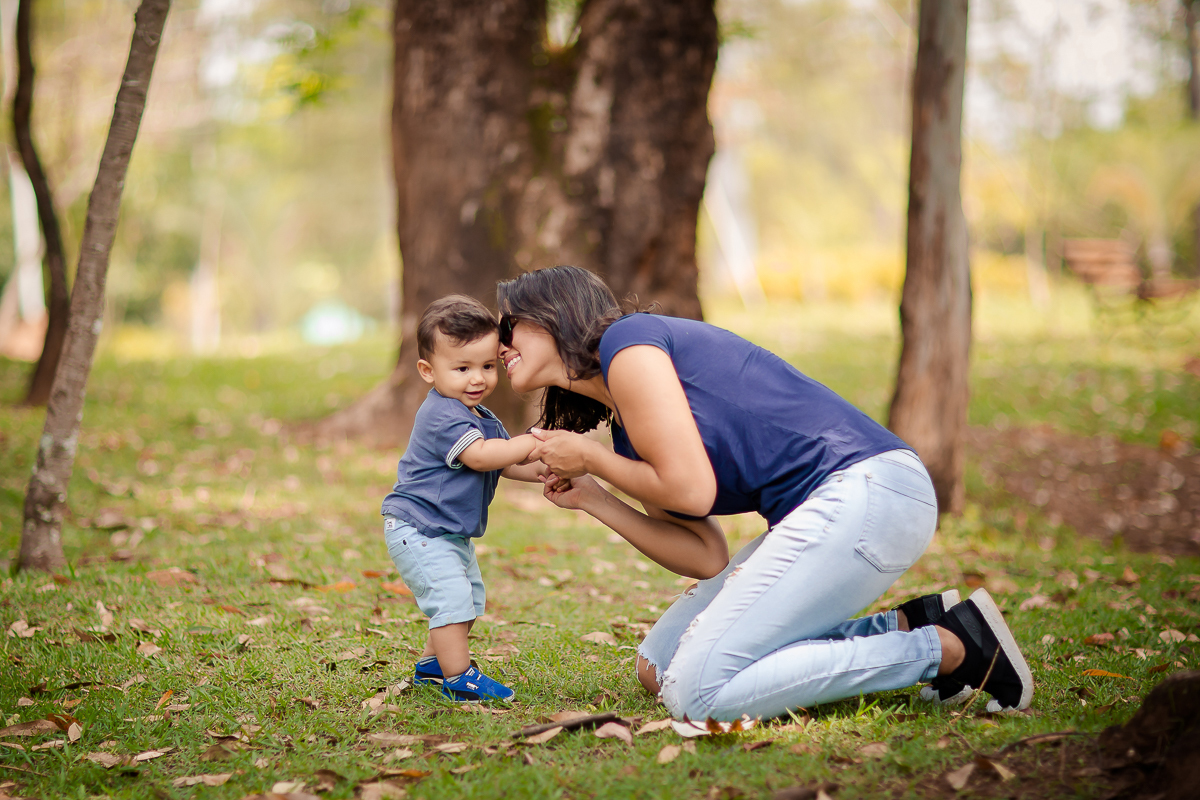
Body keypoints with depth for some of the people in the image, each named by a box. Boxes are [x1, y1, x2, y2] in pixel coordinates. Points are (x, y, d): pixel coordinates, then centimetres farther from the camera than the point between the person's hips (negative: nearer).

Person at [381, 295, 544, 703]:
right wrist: (535, 442, -30)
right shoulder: (441, 415, -23)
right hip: (418, 528, -11)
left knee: (470, 597, 18)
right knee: (450, 594, -19)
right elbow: (480, 456, -32)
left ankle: (432, 664, 32)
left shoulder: (482, 418, 11)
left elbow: (507, 464, 16)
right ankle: (458, 678, -13)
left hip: (451, 533, 11)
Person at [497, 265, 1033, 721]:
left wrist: (590, 457, 3)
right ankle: (908, 627, 8)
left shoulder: (626, 341, -4)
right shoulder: (628, 434, 21)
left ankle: (950, 647, -7)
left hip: (863, 491, -10)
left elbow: (691, 490, -13)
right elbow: (707, 557, 14)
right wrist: (591, 499, 18)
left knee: (696, 692, -14)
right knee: (659, 668, 10)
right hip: (827, 512, 10)